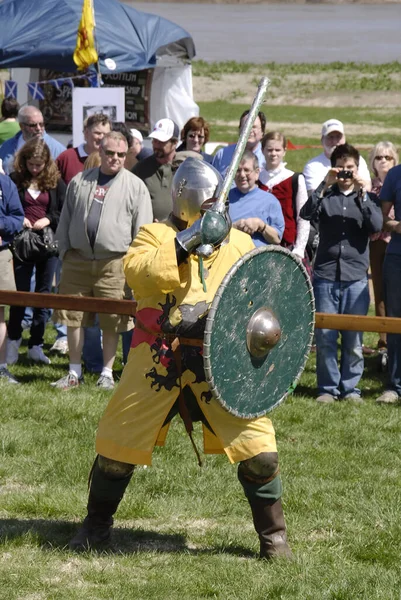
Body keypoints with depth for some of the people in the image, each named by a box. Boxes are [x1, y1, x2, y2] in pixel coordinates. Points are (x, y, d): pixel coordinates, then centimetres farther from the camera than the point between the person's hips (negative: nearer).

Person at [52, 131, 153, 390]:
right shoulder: (79, 182, 11)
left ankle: (107, 373, 12)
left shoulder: (135, 186, 2)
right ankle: (75, 372, 15)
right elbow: (65, 220, 16)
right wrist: (65, 250, 8)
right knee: (73, 317, 5)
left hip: (114, 263, -3)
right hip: (78, 260, 3)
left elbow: (142, 230, -1)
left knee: (112, 321, 1)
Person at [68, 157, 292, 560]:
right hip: (160, 357, -1)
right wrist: (184, 244, -24)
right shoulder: (157, 235, 4)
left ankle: (273, 535, 10)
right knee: (118, 439, 4)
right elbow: (137, 271, -16)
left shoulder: (239, 244, 12)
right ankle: (97, 524, 26)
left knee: (257, 445, -7)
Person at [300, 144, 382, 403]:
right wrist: (325, 186, -14)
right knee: (325, 335, -1)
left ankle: (350, 387, 12)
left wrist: (362, 194, -11)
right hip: (326, 275, 0)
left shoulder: (367, 198, 11)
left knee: (354, 338, 2)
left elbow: (377, 226, -6)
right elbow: (306, 213, -8)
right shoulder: (325, 196, 10)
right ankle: (328, 388, 9)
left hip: (356, 277, 0)